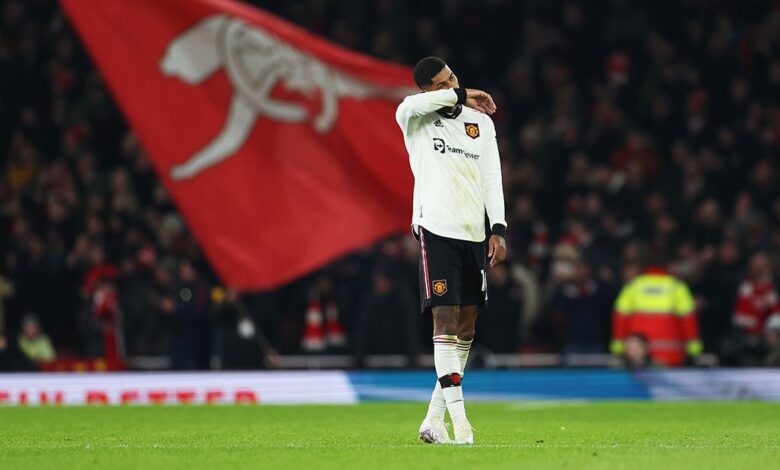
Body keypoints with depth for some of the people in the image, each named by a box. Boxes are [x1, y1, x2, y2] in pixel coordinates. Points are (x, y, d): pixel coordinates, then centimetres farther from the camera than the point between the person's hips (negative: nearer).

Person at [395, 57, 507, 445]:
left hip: (474, 235, 5)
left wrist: (498, 229, -1)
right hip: (437, 231, -5)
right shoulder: (416, 120, -1)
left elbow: (492, 178, 10)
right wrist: (461, 96, -14)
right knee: (445, 322, -13)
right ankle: (459, 419, -16)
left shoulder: (480, 122, 11)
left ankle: (434, 420, 14)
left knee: (465, 329, 6)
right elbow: (408, 107, -26)